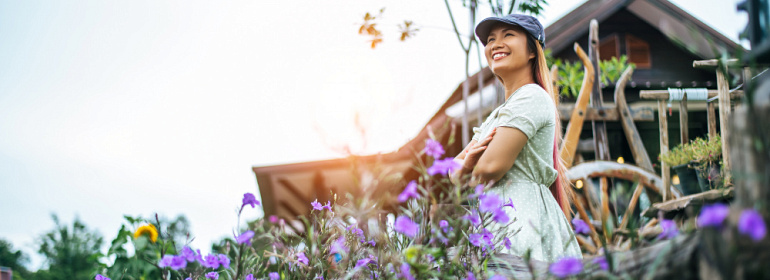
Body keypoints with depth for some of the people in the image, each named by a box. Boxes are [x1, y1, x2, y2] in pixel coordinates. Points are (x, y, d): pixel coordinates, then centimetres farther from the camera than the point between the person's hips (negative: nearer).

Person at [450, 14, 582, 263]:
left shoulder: (532, 97, -5)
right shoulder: (497, 115, 25)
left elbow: (492, 166, -16)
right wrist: (466, 164, -4)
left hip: (519, 215, -9)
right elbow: (451, 172, 20)